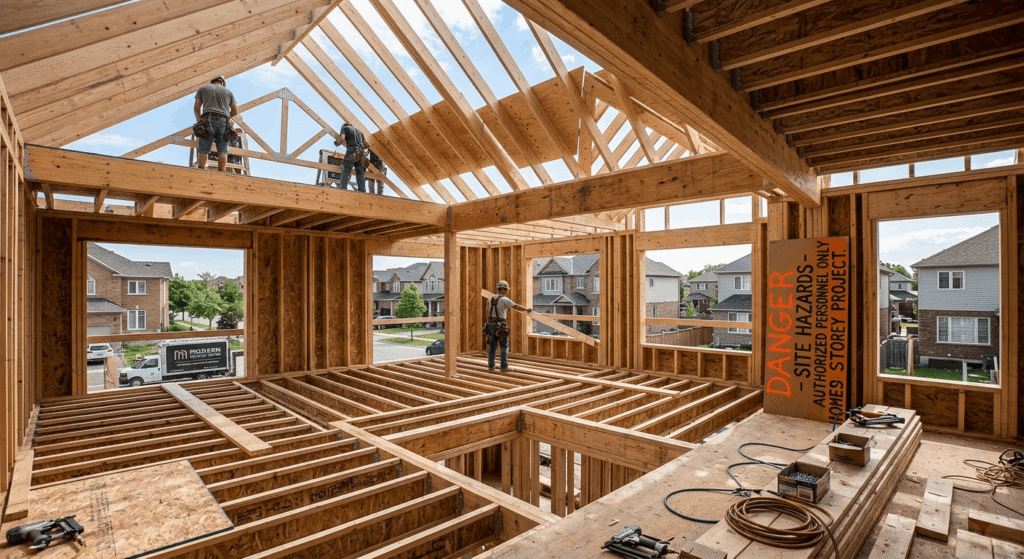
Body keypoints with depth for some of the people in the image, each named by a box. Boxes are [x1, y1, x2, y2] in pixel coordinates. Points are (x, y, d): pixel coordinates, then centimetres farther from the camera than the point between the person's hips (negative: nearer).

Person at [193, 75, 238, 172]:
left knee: (203, 149, -7)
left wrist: (198, 119, 25)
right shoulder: (228, 92, 21)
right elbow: (235, 111, 17)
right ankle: (221, 174, -20)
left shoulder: (203, 89, 19)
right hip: (223, 123, 1)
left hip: (208, 121, -1)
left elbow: (196, 107, 13)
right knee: (222, 150, -7)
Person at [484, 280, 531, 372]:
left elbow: (488, 313, 15)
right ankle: (504, 367, 2)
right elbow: (516, 306, -10)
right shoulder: (504, 300, -10)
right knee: (504, 347, 2)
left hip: (491, 325, 7)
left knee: (492, 346, 12)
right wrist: (527, 309, 2)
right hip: (500, 326, -6)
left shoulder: (490, 299, 12)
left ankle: (491, 366, 17)